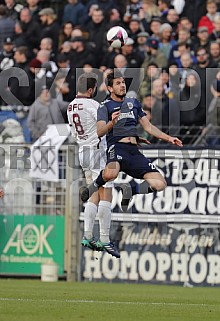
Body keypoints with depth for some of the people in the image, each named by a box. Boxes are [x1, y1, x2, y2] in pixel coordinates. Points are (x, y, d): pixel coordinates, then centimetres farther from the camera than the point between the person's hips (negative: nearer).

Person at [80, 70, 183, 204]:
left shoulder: (133, 102, 24)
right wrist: (111, 123, -26)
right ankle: (94, 187, -8)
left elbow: (148, 127, 28)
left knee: (160, 184, -11)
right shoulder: (106, 106, 7)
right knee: (110, 174, -40)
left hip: (134, 150, 6)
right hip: (117, 146, -6)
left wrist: (168, 138, 19)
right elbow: (99, 132, -7)